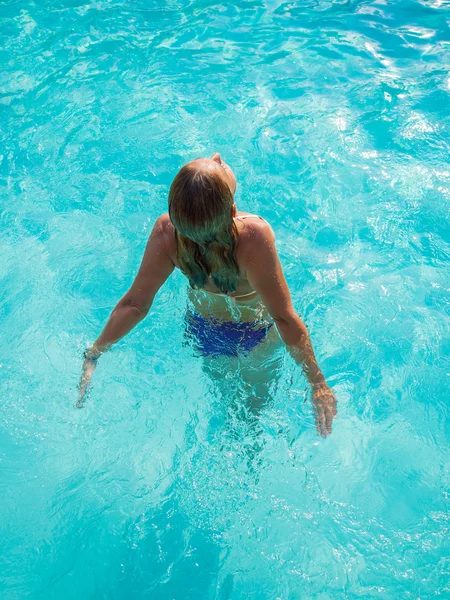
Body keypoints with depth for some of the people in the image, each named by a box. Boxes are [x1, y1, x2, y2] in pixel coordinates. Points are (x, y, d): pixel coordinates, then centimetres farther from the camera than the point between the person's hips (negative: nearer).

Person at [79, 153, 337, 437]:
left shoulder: (167, 231, -33)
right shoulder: (254, 235, -43)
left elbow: (134, 304, -26)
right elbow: (284, 318, -38)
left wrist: (93, 354, -13)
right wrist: (317, 382, -28)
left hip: (202, 334, 3)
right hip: (257, 337, -2)